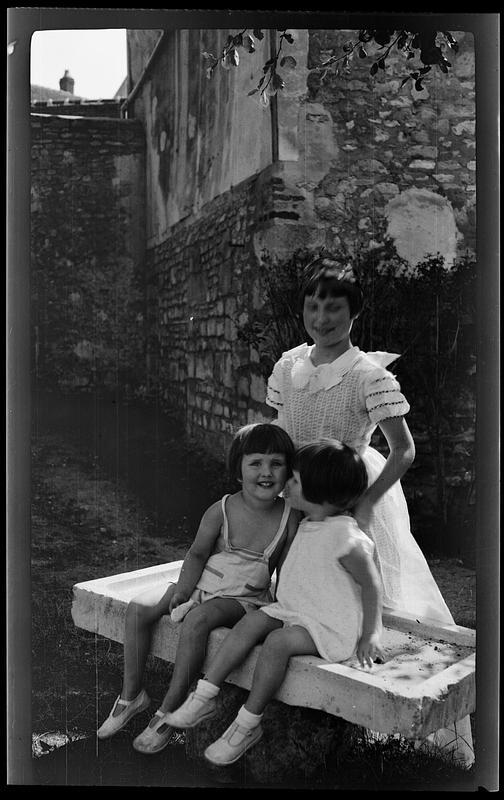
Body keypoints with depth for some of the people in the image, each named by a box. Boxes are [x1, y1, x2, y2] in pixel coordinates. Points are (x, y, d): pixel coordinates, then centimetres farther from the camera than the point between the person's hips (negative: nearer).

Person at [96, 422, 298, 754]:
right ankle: (131, 694, 4)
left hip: (245, 598, -3)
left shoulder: (290, 518, -10)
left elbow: (286, 571, 1)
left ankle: (169, 712, -18)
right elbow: (197, 555, 0)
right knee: (139, 608, -14)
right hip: (203, 586, 3)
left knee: (198, 619, -32)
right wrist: (183, 590, -13)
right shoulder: (221, 511, -11)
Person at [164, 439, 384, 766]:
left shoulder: (346, 537, -23)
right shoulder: (307, 525, 5)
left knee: (277, 641, -27)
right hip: (296, 608, 9)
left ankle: (248, 725, -13)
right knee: (251, 622, -8)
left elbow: (371, 583, -15)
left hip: (331, 624, -9)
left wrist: (371, 633, -14)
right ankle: (205, 694, -5)